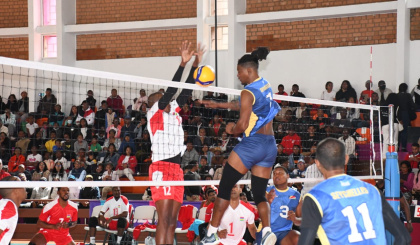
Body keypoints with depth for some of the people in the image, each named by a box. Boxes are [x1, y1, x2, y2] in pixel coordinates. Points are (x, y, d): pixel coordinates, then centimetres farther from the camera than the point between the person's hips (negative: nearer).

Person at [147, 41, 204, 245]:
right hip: (161, 168, -8)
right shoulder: (154, 112, -1)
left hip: (176, 168, 8)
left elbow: (185, 91, 18)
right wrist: (183, 64, -16)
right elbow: (171, 90, -12)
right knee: (164, 220, -15)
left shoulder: (173, 112, 18)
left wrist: (195, 65, 11)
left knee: (172, 222, 4)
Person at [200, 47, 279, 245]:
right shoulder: (265, 86, 13)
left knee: (224, 188, 1)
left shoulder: (248, 92, -12)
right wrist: (218, 105, 30)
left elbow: (242, 125, -18)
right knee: (259, 194, 9)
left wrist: (231, 129, 4)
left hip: (252, 143, -8)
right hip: (270, 145, 8)